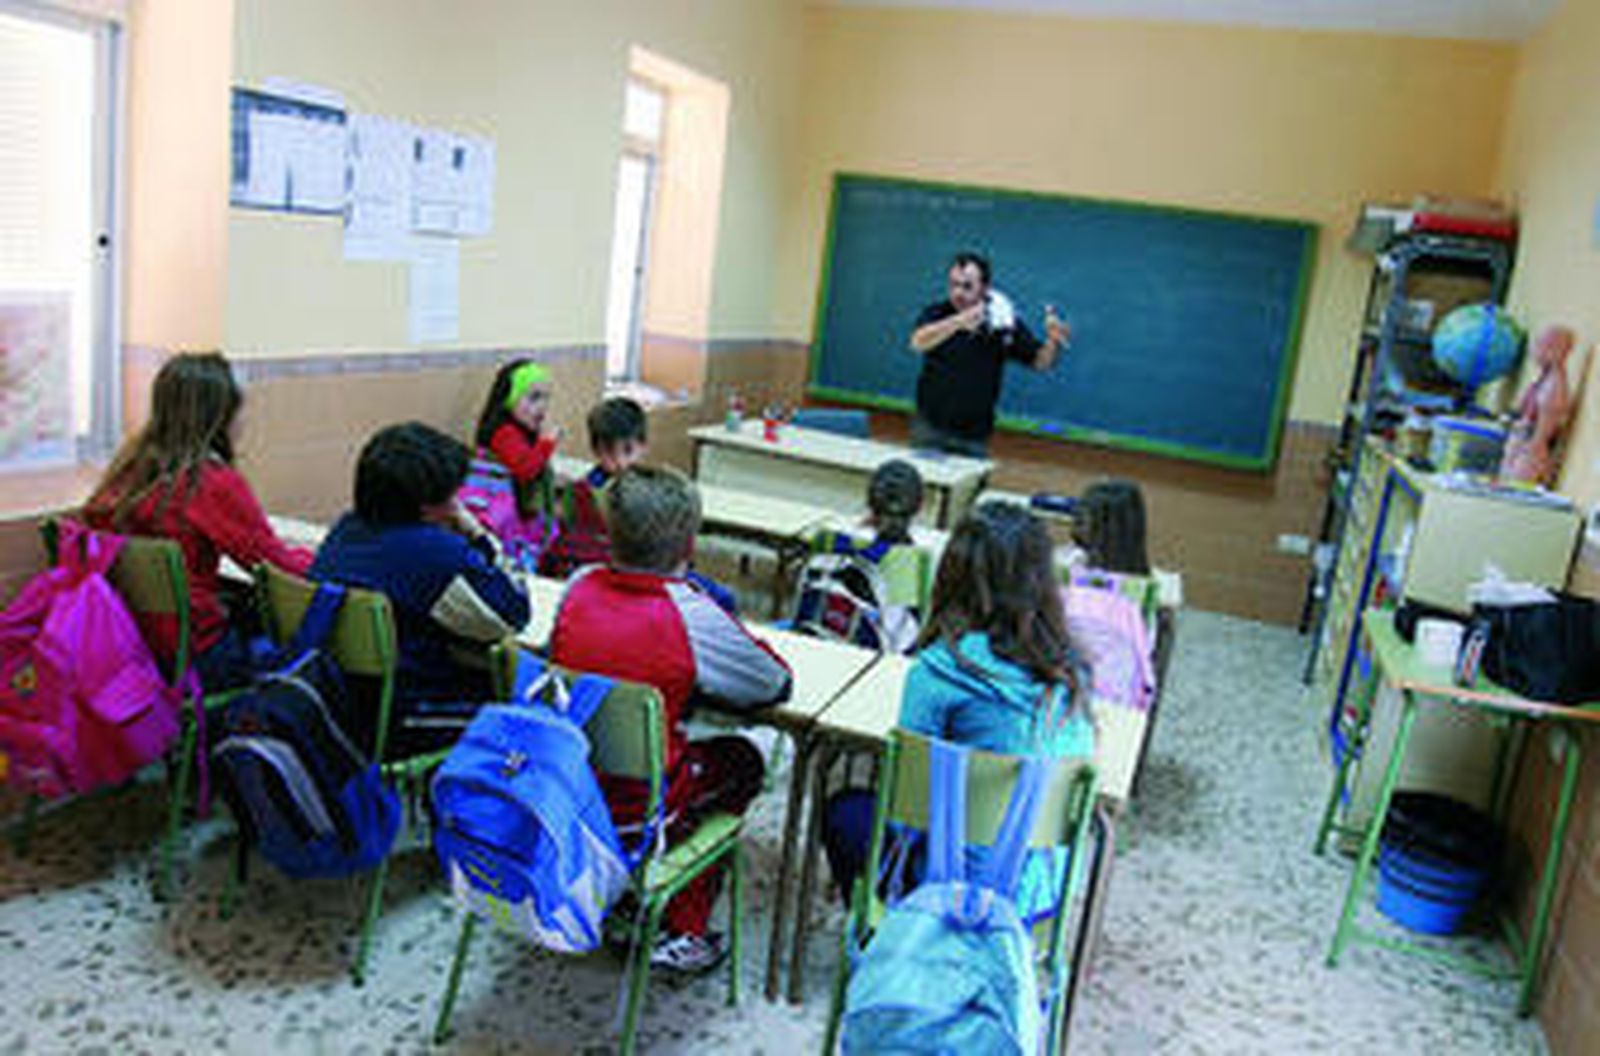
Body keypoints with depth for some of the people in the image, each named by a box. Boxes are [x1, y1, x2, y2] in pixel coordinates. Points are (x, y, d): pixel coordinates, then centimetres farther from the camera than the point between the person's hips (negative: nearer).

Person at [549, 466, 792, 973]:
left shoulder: (579, 586, -5)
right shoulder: (691, 614, -19)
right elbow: (776, 686, -7)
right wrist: (703, 681, 10)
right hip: (633, 821, -5)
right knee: (742, 762, 20)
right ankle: (682, 931, 23)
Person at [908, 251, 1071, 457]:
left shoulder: (1005, 322, -4)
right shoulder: (937, 314, -8)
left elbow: (1040, 361, 0)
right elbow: (918, 343, -29)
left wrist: (1053, 342, -23)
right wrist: (957, 322, -45)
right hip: (930, 427, -1)